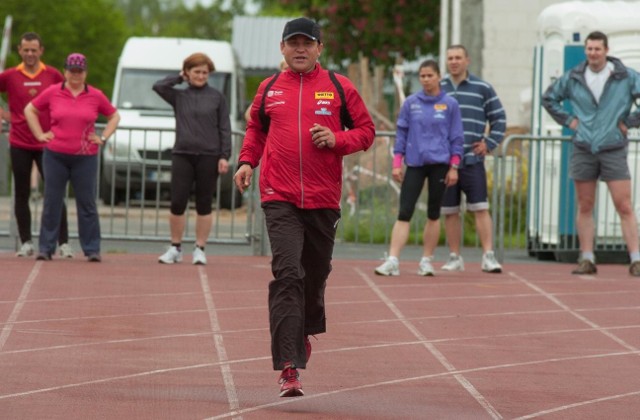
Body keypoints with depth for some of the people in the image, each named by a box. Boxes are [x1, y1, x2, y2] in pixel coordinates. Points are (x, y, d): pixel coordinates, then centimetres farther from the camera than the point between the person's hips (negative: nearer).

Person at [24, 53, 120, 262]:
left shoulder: (95, 96, 3)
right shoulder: (52, 93, 2)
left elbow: (114, 116, 16)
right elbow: (30, 110, 13)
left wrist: (103, 138, 5)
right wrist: (40, 135, 5)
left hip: (85, 158, 0)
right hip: (55, 156, 0)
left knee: (87, 203, 2)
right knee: (51, 202, 3)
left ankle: (92, 250, 6)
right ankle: (45, 248, 9)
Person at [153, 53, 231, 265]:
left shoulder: (216, 97, 5)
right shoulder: (179, 96, 10)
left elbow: (225, 128, 3)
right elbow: (158, 86, -5)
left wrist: (225, 156, -5)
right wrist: (180, 78, 4)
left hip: (208, 156, -1)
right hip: (182, 154, 1)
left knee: (204, 205, 3)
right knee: (177, 203, -3)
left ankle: (200, 249, 10)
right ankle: (175, 248, 9)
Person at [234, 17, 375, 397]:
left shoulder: (339, 87, 4)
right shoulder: (269, 90, 8)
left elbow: (366, 130, 8)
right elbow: (256, 130, 24)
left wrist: (336, 140, -10)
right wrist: (247, 162, 7)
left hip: (324, 198, 1)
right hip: (280, 198, -1)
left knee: (316, 273, 13)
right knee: (287, 275, -14)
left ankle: (306, 331, 44)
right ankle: (289, 367, -19)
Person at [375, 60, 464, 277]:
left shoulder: (450, 104, 2)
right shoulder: (410, 103, 5)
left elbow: (456, 138, 3)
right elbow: (401, 134, 8)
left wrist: (454, 167, -2)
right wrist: (397, 164, 1)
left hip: (439, 164, -1)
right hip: (415, 164, 1)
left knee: (433, 214, 5)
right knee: (404, 213, -7)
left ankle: (426, 261, 14)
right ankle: (392, 261, -12)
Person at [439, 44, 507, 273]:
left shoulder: (482, 88, 5)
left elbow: (499, 119, 10)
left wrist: (489, 143, -1)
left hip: (472, 160, -2)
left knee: (481, 208, -9)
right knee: (450, 211, 5)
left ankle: (488, 256, -11)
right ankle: (455, 258, 11)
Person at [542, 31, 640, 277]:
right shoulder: (572, 78, 5)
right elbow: (549, 99, 19)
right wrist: (567, 120, 8)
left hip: (613, 149, -3)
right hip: (583, 151, 3)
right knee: (585, 208, 5)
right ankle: (587, 259, 10)